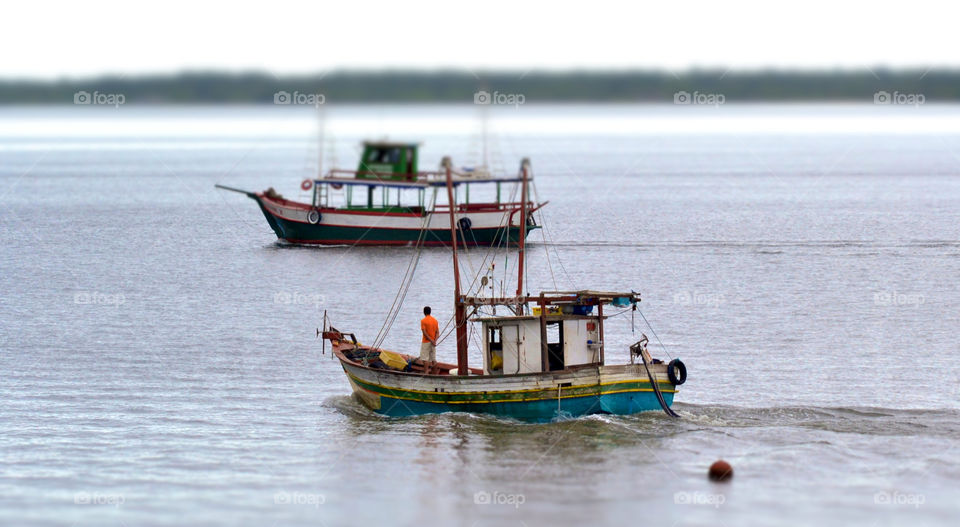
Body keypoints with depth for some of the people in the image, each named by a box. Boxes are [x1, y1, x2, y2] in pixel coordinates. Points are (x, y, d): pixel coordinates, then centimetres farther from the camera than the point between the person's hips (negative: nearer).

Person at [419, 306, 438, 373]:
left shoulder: (423, 321, -10)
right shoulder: (435, 320, 6)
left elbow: (424, 332, -17)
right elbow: (437, 332, 1)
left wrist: (431, 340, -15)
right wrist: (435, 340, -8)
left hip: (426, 342, -5)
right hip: (433, 342, 5)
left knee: (425, 359, -2)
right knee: (433, 358, 10)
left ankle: (426, 372, -8)